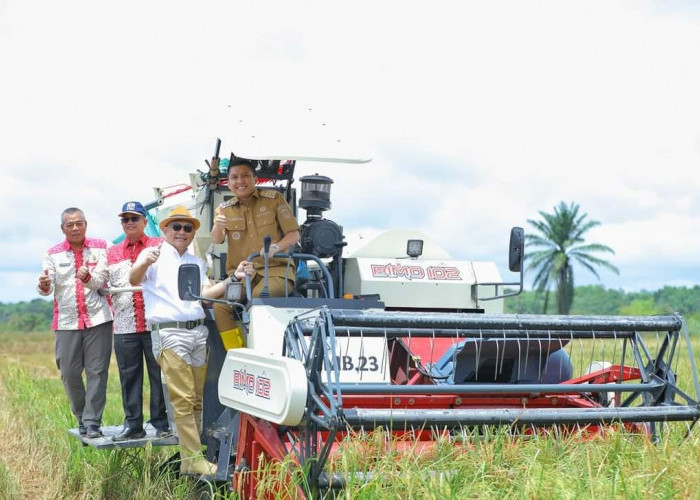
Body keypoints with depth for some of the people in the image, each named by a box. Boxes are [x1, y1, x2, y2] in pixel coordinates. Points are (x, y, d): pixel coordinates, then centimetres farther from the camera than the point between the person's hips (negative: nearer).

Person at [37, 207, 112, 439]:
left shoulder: (100, 247, 5)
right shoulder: (53, 254, 8)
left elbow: (100, 279, -8)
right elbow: (47, 287, -2)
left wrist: (88, 277, -31)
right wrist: (44, 286, -26)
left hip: (97, 318, -1)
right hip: (67, 322, 2)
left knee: (97, 372, -5)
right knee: (69, 373, 2)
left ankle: (92, 423, -2)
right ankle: (82, 418, 20)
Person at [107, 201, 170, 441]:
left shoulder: (161, 246, 8)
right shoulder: (112, 253, 18)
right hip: (124, 326, 3)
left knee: (159, 374, 0)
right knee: (129, 376, 5)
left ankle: (161, 423, 8)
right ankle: (133, 424, 12)